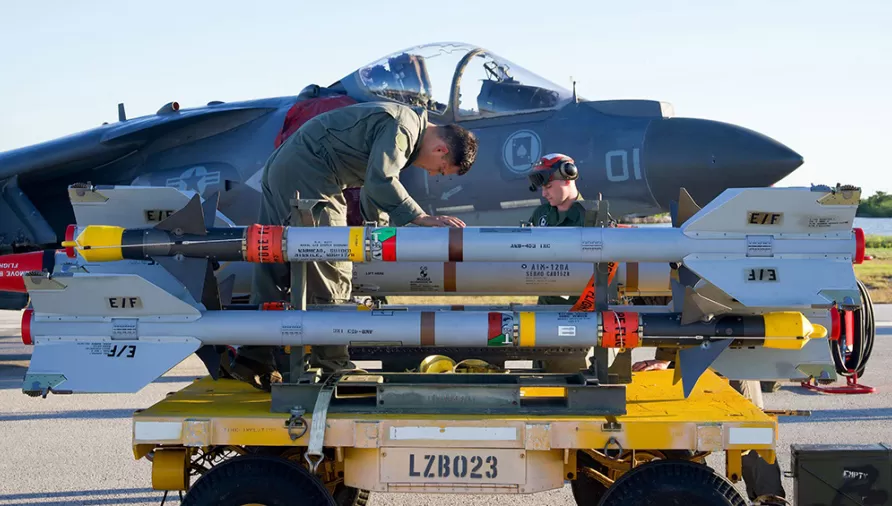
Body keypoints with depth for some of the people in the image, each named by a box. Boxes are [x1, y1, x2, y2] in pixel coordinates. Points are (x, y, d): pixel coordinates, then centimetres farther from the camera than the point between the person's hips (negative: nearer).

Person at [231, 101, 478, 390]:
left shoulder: (406, 129, 20)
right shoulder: (404, 125, -12)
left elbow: (371, 192, 26)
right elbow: (381, 181, -26)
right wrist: (423, 218, -25)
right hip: (308, 174, -11)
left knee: (275, 271, 10)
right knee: (331, 272, -6)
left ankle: (254, 359, 12)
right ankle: (332, 364, 0)